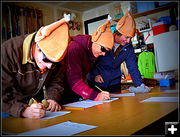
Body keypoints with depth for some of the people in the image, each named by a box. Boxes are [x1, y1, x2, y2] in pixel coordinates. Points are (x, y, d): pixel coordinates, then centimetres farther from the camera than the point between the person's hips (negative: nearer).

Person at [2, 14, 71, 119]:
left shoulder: (53, 54, -12)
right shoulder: (8, 51, -26)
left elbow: (56, 81, 2)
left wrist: (53, 98, -15)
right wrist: (23, 110, -40)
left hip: (36, 101, 4)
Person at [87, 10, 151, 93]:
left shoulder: (128, 47, -5)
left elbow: (133, 67, -5)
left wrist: (139, 84, -14)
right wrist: (95, 74, -20)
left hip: (114, 83, 3)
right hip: (96, 82, -3)